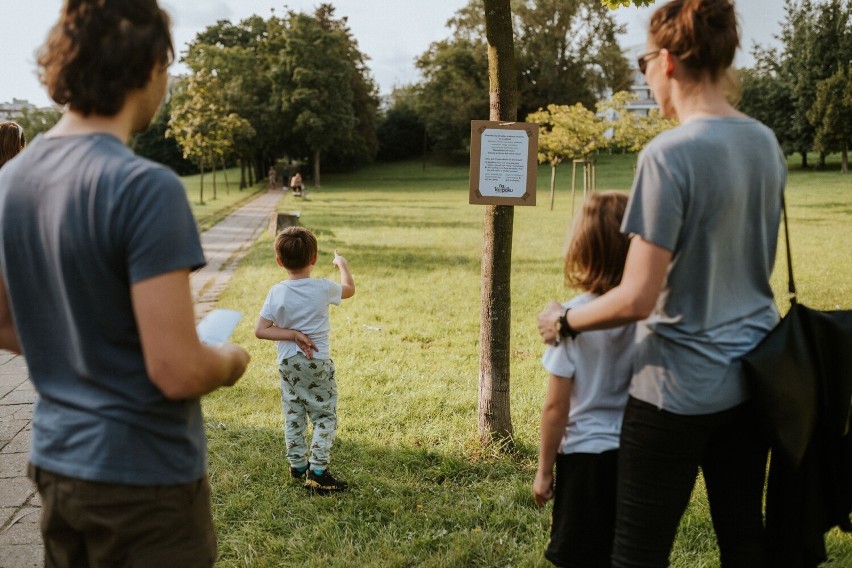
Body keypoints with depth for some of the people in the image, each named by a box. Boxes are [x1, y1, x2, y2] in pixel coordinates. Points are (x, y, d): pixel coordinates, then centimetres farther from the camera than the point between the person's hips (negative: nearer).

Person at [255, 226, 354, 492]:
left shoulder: (277, 293, -9)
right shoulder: (323, 288, -13)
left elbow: (260, 330, -13)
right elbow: (350, 289, 9)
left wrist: (292, 335, -10)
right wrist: (342, 263, 25)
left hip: (288, 364, 3)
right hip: (318, 363, -3)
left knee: (293, 417, 15)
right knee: (325, 417, 6)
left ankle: (297, 466, 25)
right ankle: (317, 471, 2)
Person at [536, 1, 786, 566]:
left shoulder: (669, 154, -20)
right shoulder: (766, 143, 3)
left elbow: (636, 300, -21)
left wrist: (564, 320, -5)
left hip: (679, 388, -7)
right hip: (752, 376, 8)